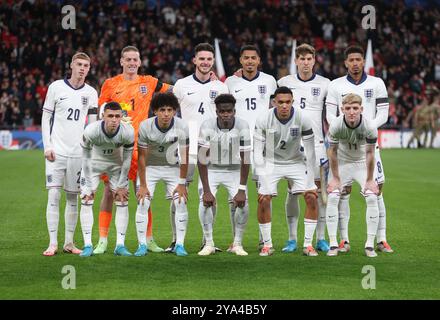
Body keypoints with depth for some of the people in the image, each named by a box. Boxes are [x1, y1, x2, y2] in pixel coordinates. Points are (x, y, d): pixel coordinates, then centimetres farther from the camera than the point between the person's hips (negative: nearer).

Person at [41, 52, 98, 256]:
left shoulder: (91, 93, 8)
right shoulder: (56, 87, 1)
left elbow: (93, 125, 10)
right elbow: (46, 117, 3)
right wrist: (47, 146, -5)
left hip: (78, 153, 2)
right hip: (57, 151, -2)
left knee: (73, 198, 6)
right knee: (53, 195, -8)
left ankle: (69, 243, 13)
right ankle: (53, 243, -5)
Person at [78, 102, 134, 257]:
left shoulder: (127, 132, -29)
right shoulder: (91, 131, -34)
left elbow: (126, 160, -15)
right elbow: (86, 159, -21)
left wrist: (121, 186, -9)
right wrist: (89, 185, -17)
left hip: (116, 164, 1)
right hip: (94, 162, -1)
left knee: (122, 201, -6)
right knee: (86, 200, -11)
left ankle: (120, 245, 1)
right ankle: (87, 245, -6)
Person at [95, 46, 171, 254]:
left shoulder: (148, 83, 7)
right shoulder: (110, 84, 5)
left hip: (138, 145, 1)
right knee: (109, 191, 0)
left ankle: (149, 240, 12)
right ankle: (102, 241, 5)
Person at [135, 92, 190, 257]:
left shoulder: (181, 126, -24)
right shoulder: (146, 126, -25)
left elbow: (184, 156, -16)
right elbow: (142, 156, -18)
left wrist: (182, 183, -15)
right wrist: (142, 185, -16)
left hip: (172, 166, 1)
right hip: (150, 167, -1)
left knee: (181, 203, -9)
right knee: (142, 203, -11)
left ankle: (179, 244, -1)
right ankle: (142, 245, -2)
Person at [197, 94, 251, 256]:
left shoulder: (242, 126, -22)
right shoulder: (207, 126, -24)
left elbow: (245, 160, -18)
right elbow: (202, 160, -21)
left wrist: (241, 190, -21)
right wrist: (206, 191, -26)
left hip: (234, 170, 1)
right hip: (212, 169, -1)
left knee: (242, 203, -17)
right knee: (205, 202, -21)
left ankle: (237, 244, -1)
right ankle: (209, 244, -9)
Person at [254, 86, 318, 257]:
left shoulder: (302, 120, -20)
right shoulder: (263, 121, -21)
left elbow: (310, 151, -13)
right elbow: (258, 152, -15)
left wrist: (309, 181, -16)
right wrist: (262, 180, -22)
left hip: (296, 162, 1)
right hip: (271, 163, -1)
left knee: (312, 197, -12)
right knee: (263, 200, -15)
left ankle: (308, 244, -3)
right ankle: (267, 245, 1)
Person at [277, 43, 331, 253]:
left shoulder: (324, 84, 5)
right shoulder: (284, 83, 6)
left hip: (316, 143, 0)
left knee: (319, 191, -1)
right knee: (292, 191, 1)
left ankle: (321, 239, 5)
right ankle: (292, 239, 6)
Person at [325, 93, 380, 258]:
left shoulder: (370, 126, -27)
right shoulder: (335, 125, -26)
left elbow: (370, 153, -16)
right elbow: (332, 151, -13)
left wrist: (370, 180, -10)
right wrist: (335, 178, -9)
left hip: (362, 164, 0)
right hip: (341, 163, 0)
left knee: (372, 198, -15)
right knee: (332, 197, -14)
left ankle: (370, 244, -6)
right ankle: (333, 244, -6)